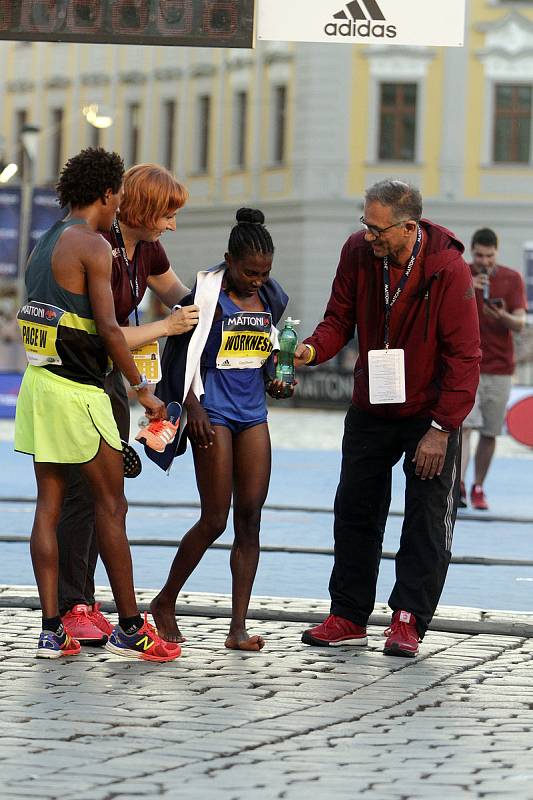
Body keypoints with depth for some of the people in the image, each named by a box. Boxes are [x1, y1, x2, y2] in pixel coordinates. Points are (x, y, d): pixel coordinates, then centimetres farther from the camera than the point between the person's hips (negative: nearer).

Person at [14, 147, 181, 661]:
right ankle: (129, 628, 6)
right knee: (111, 505, 0)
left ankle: (51, 630, 6)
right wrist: (143, 390, -11)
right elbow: (107, 327, -17)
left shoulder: (46, 243, 15)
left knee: (49, 506, 7)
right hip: (77, 390, -8)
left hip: (38, 382, 8)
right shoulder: (92, 245, -11)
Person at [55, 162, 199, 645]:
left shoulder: (146, 248, 3)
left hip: (109, 379, 9)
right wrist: (165, 328, -22)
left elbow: (175, 294, 22)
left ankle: (85, 600, 13)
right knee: (81, 492, -9)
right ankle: (71, 608, -5)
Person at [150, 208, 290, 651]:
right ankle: (165, 602, 15)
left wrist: (275, 382, 5)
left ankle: (239, 627, 2)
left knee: (250, 517, 0)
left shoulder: (272, 299, 10)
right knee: (215, 520, -5)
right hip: (214, 411, -6)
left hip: (253, 412, 6)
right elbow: (183, 352, -6)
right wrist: (192, 407, -11)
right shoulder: (208, 293, -8)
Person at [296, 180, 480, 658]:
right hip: (371, 407, 4)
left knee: (427, 518, -3)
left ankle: (408, 621, 4)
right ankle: (349, 617, 18)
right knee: (355, 510, 9)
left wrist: (442, 426, -20)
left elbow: (464, 355, -19)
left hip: (430, 413, -4)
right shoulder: (358, 252, -11)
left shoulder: (448, 269, -23)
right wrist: (314, 349, -23)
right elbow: (341, 319, -1)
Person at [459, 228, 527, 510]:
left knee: (490, 433, 6)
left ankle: (478, 488, 19)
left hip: (499, 368, 2)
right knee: (465, 426, -16)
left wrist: (502, 316, -27)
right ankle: (458, 485, -24)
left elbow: (519, 324, -4)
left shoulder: (512, 279, 2)